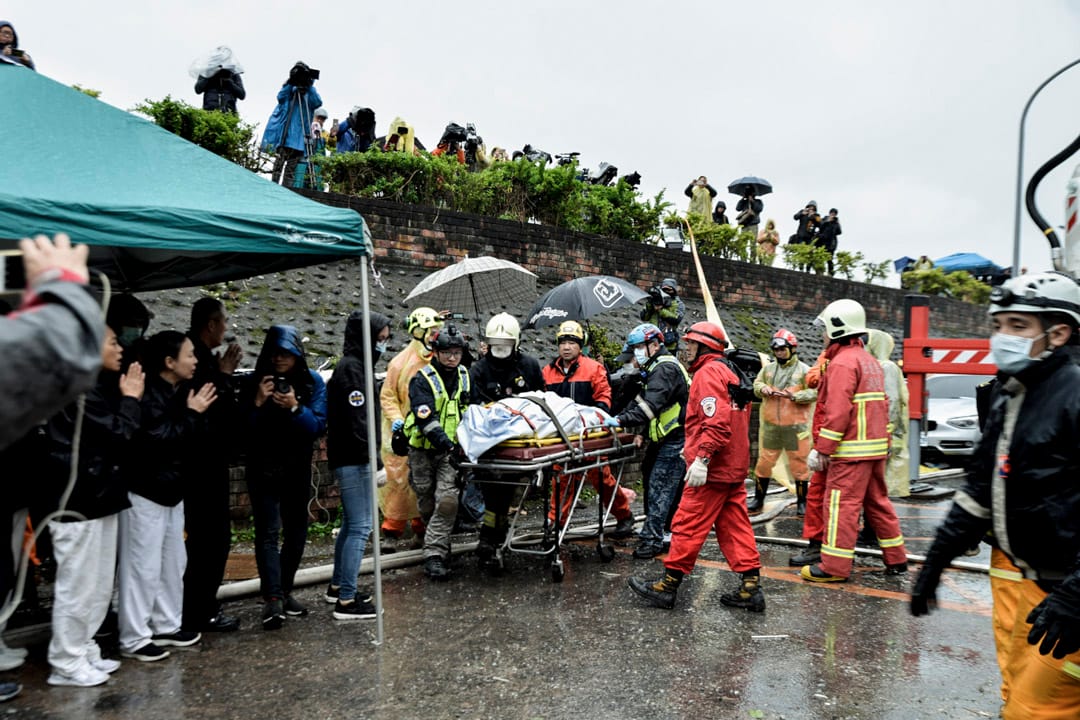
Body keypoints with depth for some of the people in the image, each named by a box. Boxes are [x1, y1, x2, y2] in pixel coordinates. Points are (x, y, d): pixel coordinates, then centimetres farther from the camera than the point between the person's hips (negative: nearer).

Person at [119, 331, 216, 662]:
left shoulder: (179, 392, 9)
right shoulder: (149, 394, -19)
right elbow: (158, 440, -27)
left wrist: (197, 412, 0)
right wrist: (192, 414, -19)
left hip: (171, 491, 9)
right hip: (144, 492, -9)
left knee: (173, 562, 15)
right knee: (143, 566, -2)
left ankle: (166, 626, 27)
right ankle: (134, 639, 9)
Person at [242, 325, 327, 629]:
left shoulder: (312, 381, -5)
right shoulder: (256, 382, -5)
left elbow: (319, 426, -12)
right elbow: (242, 427, -8)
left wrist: (295, 407, -27)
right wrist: (257, 402, -22)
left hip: (297, 468, 2)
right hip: (263, 468, -2)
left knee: (296, 529, 11)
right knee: (268, 531, -10)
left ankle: (284, 590, 28)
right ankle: (272, 599, -12)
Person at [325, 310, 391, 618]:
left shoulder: (357, 366, 16)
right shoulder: (351, 368, -15)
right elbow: (356, 421, -22)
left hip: (350, 458, 11)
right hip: (353, 460, -11)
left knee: (351, 524, 18)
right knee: (360, 527, -7)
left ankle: (337, 586, 31)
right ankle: (346, 600, -1)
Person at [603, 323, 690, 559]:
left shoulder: (665, 369, -17)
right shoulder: (656, 368, 18)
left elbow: (650, 405, -30)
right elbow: (644, 403, 18)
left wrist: (621, 420, -34)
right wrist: (643, 433, 6)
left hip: (674, 441, -10)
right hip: (663, 438, 10)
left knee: (659, 488, -10)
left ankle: (651, 539, -8)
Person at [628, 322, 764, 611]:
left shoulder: (708, 372, -12)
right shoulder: (729, 372, 18)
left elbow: (716, 421, -25)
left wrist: (702, 457, -29)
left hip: (712, 468, -10)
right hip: (735, 467, 10)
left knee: (688, 525, -2)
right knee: (735, 525, 11)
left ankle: (668, 586, 5)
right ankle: (751, 587, 12)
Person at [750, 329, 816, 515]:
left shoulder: (804, 370, -4)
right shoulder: (768, 367, 8)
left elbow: (814, 393, -9)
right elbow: (757, 383, 15)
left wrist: (794, 395, -23)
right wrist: (762, 389, -8)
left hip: (795, 426, -3)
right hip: (770, 425, 4)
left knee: (798, 464, 5)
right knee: (764, 461, 9)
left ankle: (802, 502, 18)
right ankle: (758, 500, 21)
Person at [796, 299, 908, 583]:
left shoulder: (843, 362, -14)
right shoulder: (870, 361, 17)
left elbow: (837, 412, -21)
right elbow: (881, 405, 20)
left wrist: (821, 449, -18)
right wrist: (885, 442, 23)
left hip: (851, 450, -10)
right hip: (876, 446, 10)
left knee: (840, 504, -6)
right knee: (877, 502, 17)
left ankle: (834, 567, -3)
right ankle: (896, 559, 25)